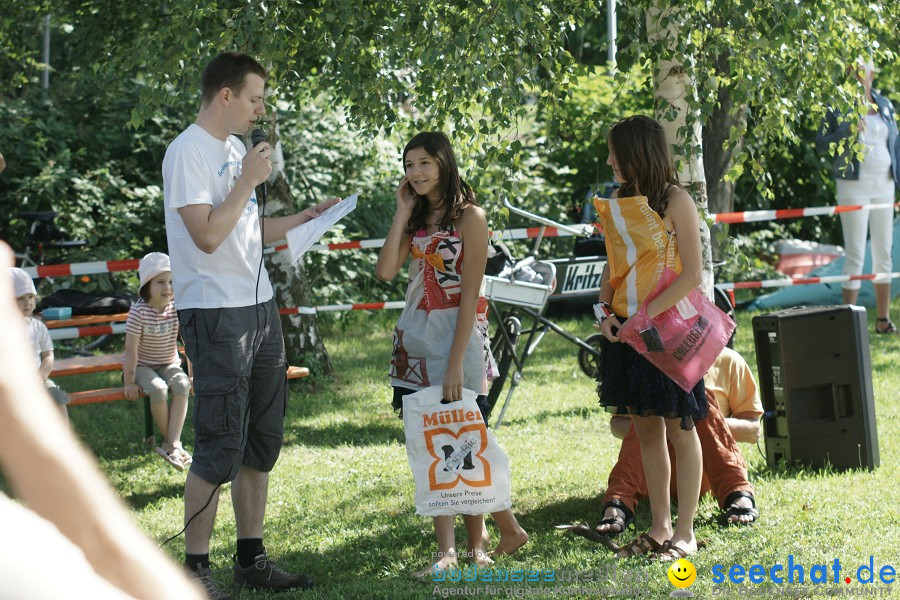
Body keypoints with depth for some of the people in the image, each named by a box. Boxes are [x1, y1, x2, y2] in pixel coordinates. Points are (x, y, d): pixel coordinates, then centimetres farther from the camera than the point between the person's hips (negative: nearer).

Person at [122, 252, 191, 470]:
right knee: (157, 389, -32)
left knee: (182, 385, -28)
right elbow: (131, 349, -19)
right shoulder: (139, 311, -18)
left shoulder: (177, 308, -7)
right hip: (142, 366, -3)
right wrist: (129, 382, -21)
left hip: (169, 364, 3)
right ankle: (172, 442, -14)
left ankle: (171, 444, -29)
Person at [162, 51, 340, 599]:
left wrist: (309, 218, 16)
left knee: (262, 444, 12)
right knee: (221, 449, -8)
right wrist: (249, 180, -13)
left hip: (259, 307, 9)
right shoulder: (188, 153, -13)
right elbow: (208, 235, -21)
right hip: (216, 313, -9)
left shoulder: (235, 150, 16)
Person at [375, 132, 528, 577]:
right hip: (416, 339, 6)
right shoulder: (417, 218, 11)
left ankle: (476, 544, 9)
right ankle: (446, 549, 1)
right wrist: (403, 211, -2)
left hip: (457, 335, -6)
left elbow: (470, 294, -13)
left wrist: (456, 362, -18)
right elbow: (386, 270, -3)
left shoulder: (469, 216, -7)